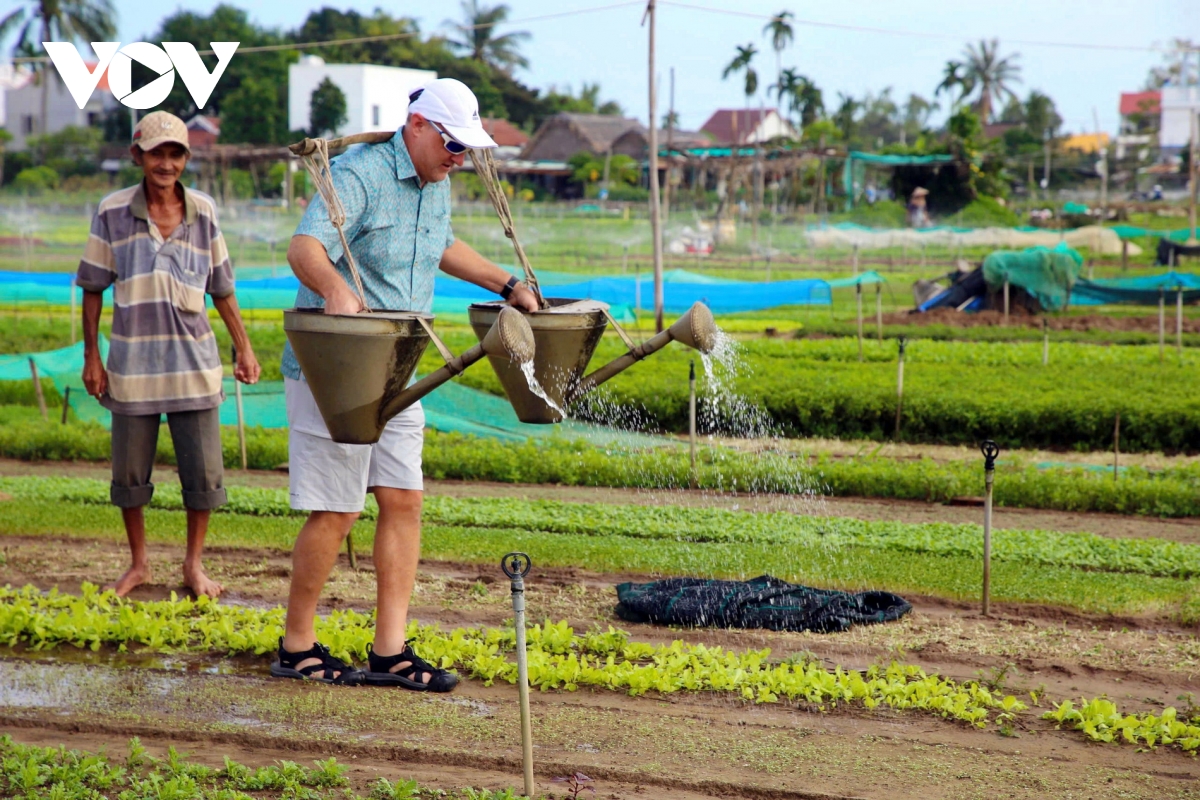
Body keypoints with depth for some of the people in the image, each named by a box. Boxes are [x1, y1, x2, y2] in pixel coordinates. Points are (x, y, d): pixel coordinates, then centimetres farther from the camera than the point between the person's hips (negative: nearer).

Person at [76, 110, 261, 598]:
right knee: (129, 471, 8)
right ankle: (138, 563, 27)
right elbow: (93, 288, 3)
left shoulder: (203, 211, 3)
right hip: (132, 362, -1)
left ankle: (194, 564, 20)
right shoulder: (113, 212, -3)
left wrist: (244, 348, 10)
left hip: (193, 361, 1)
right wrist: (91, 356, 1)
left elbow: (222, 288, 11)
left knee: (204, 472, 2)